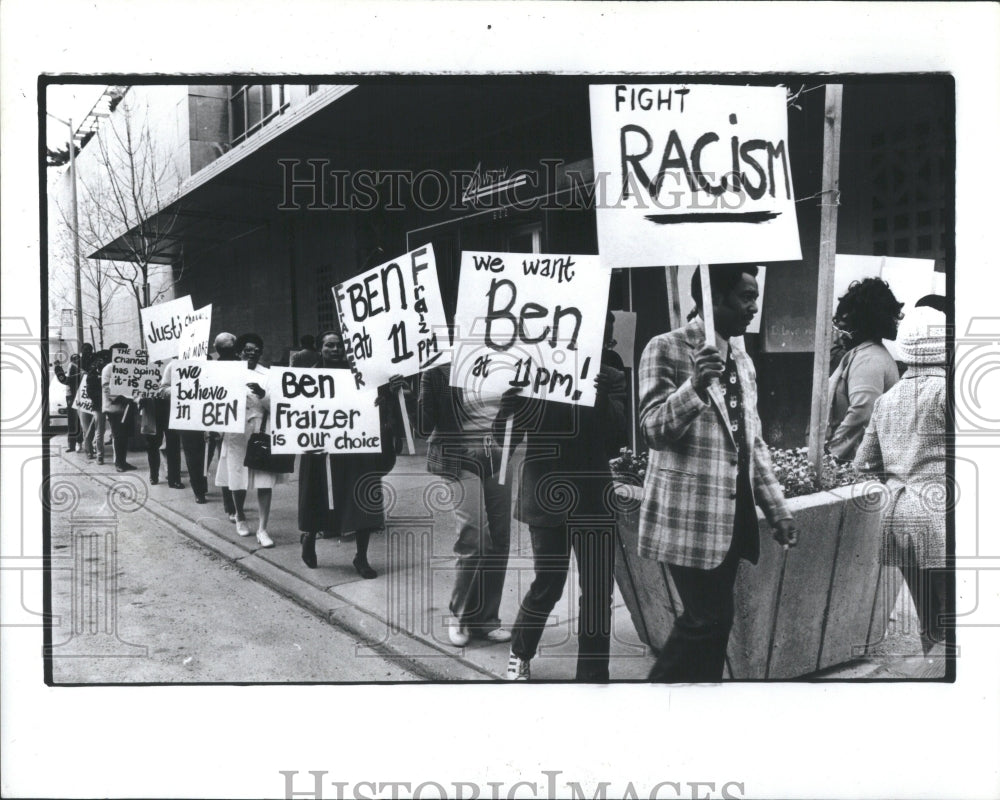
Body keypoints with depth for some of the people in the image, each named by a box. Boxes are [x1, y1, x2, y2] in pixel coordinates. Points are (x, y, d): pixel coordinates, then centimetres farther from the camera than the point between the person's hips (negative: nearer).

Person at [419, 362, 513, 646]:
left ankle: (485, 618, 21)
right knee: (474, 539, -13)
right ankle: (460, 615, 10)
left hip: (498, 458, 4)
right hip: (460, 460, -4)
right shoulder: (438, 370, -4)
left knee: (498, 541, 5)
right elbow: (424, 426, -6)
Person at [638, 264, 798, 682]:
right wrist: (694, 386, -31)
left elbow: (753, 444, 19)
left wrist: (778, 508, 14)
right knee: (708, 619, -7)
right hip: (690, 516, -7)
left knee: (714, 620, 10)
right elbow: (653, 431, -15)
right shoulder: (666, 349, -7)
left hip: (733, 515, 7)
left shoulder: (743, 362, 15)